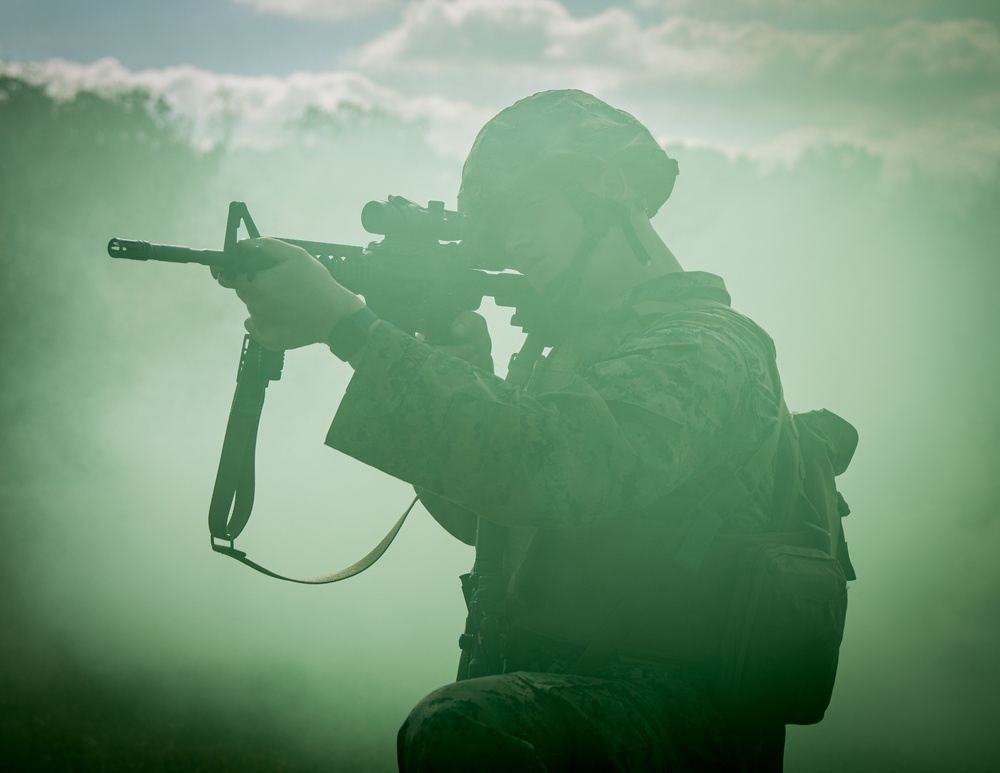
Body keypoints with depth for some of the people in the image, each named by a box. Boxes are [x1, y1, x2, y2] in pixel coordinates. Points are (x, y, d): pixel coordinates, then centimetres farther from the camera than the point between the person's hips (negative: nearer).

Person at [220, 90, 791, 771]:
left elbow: (540, 469, -28)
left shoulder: (701, 350, -11)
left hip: (680, 709, -9)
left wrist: (348, 324, -27)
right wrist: (450, 347, 4)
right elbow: (475, 514, 21)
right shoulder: (585, 346, 21)